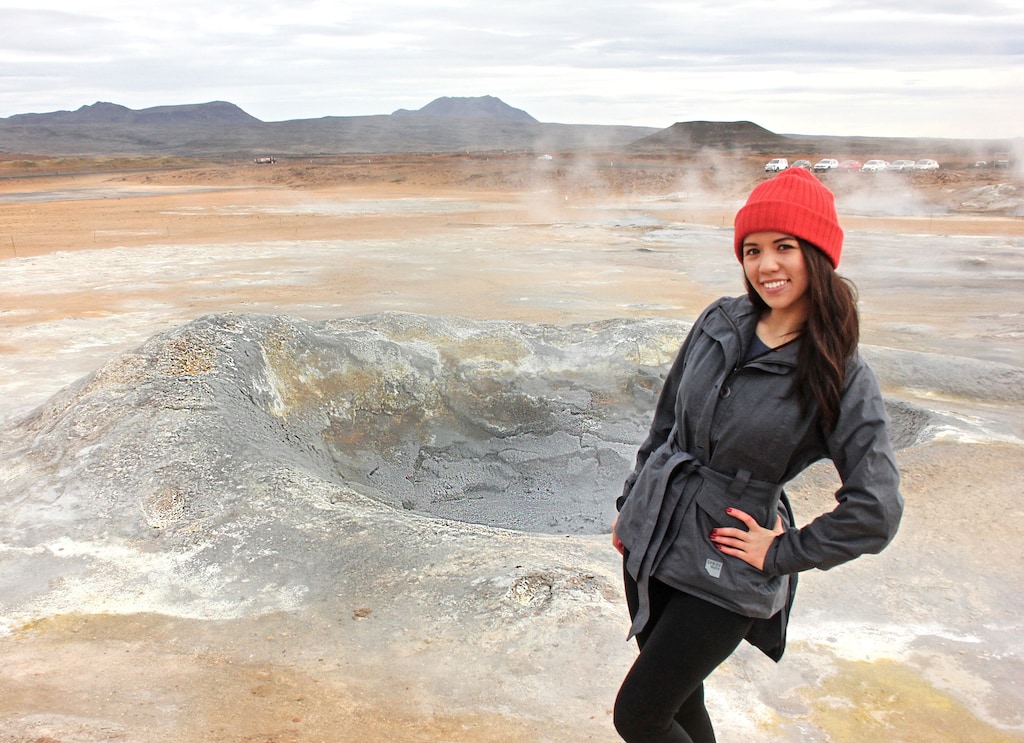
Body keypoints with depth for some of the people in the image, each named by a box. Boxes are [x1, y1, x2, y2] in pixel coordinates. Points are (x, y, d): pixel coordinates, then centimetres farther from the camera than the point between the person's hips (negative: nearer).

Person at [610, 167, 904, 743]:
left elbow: (875, 513, -16)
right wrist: (632, 504, 13)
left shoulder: (842, 378, -15)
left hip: (722, 573, -5)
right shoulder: (720, 322, -1)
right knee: (678, 696, 20)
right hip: (652, 537, 5)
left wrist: (781, 554, -10)